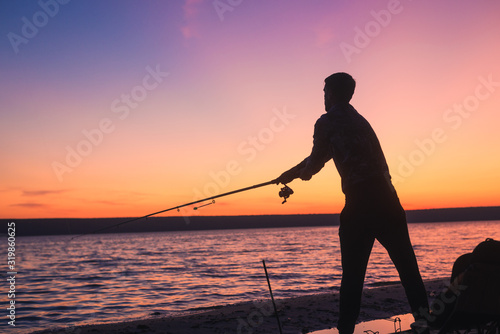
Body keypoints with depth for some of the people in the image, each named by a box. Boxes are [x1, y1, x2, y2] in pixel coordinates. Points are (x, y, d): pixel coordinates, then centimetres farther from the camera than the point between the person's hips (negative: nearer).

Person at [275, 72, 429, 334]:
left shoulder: (327, 122, 0)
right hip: (387, 198, 6)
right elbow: (323, 155, 31)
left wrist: (301, 171, 30)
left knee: (353, 272, 2)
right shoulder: (358, 120, 24)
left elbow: (316, 161, 6)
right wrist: (291, 174, 37)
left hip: (359, 201, -6)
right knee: (406, 264, 8)